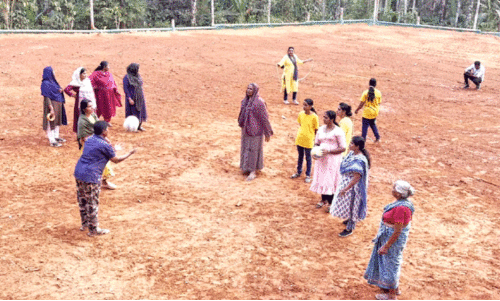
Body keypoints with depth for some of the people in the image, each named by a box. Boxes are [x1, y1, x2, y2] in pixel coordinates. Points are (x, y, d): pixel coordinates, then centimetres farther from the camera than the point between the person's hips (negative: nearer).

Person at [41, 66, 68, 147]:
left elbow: (59, 88, 20)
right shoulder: (45, 83, -17)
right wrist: (51, 109, -24)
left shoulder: (52, 81, 9)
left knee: (57, 120, 18)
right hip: (51, 104, -9)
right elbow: (47, 97, -20)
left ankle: (56, 137, 32)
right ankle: (52, 141, 4)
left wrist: (60, 90, -6)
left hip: (58, 103, 9)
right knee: (51, 122, -2)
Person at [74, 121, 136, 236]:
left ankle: (85, 223, 36)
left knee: (82, 200, 20)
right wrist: (129, 154, 10)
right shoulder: (105, 145, -12)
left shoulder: (89, 139, 10)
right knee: (92, 203, 3)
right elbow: (115, 160, -2)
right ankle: (93, 230, 14)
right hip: (91, 177, -8)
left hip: (78, 172, 8)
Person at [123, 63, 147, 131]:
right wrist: (129, 99, -21)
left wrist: (142, 96, 14)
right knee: (132, 112, 2)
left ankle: (139, 126, 22)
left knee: (140, 111, 10)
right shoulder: (127, 78, -16)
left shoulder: (137, 76, 5)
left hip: (139, 98, 7)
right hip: (132, 98, -7)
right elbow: (125, 89, -16)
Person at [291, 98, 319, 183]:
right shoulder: (301, 114, -2)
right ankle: (298, 172, 36)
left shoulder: (314, 117, -16)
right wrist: (301, 133, 13)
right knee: (300, 156, 20)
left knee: (308, 158, 10)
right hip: (299, 139, 5)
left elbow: (316, 129, -8)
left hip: (308, 140, -4)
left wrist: (316, 140, -5)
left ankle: (308, 175, 24)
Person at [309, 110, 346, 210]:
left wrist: (328, 151, -22)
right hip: (321, 158, 6)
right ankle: (324, 200, 29)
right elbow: (316, 143, 17)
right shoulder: (321, 129, 8)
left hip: (333, 159, -6)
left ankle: (331, 203, 8)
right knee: (321, 178, 12)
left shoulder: (338, 131, -11)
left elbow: (343, 148, -13)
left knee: (330, 180, -4)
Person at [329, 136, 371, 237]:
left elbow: (357, 177, -30)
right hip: (347, 181, 9)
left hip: (354, 186, -9)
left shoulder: (359, 160, -32)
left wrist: (345, 189, -27)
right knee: (347, 204, 26)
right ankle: (350, 219, 51)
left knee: (351, 205, 7)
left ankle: (349, 229, 24)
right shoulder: (352, 153, -3)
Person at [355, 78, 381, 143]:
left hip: (367, 112, -4)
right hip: (375, 113, 4)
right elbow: (379, 103, 4)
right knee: (373, 124, 24)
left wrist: (357, 110, 2)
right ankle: (377, 137, 29)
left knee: (365, 126, 5)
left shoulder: (365, 93, -13)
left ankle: (363, 139, 9)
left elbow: (362, 103, -11)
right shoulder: (378, 93, -4)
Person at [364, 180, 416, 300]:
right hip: (391, 235, 10)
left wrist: (386, 246, -19)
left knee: (391, 265, 8)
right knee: (392, 263, 26)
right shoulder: (405, 202, -2)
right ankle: (395, 287, 45)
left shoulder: (401, 208, -32)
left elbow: (397, 231, -28)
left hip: (393, 239, -10)